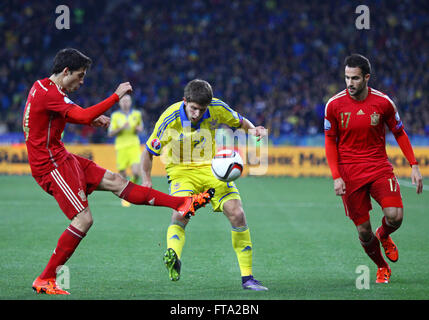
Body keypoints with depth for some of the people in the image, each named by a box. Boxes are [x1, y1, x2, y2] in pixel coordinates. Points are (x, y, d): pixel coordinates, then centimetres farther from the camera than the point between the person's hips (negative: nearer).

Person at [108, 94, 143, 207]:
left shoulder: (137, 114, 7)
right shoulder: (115, 116, 2)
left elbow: (141, 126, 22)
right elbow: (110, 133, 0)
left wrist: (139, 129, -1)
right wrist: (121, 128, -15)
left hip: (134, 146, 1)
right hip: (121, 147, 0)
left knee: (136, 173, -16)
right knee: (122, 176, 1)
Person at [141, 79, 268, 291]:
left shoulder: (217, 109, -13)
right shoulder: (170, 119, -18)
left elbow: (240, 122, 9)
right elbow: (148, 151, -4)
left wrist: (253, 130, -13)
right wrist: (146, 179, -15)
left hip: (212, 168, 2)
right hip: (182, 170, -2)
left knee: (237, 214, -12)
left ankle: (247, 277, -3)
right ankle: (173, 257, -55)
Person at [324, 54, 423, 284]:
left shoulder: (383, 102, -4)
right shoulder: (334, 105, -5)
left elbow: (399, 133, 9)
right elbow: (330, 141, 4)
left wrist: (414, 166, 2)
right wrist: (336, 176, -5)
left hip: (380, 168, 0)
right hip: (350, 174, 0)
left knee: (395, 216, -20)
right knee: (363, 231, -2)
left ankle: (384, 236, 18)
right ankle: (382, 267, 26)